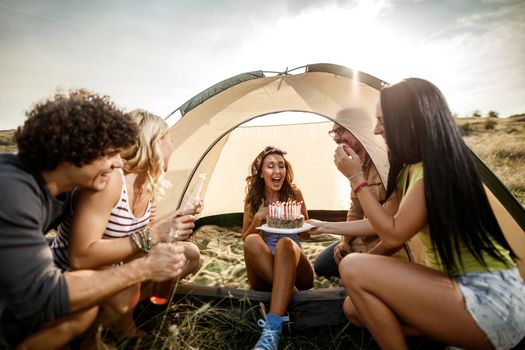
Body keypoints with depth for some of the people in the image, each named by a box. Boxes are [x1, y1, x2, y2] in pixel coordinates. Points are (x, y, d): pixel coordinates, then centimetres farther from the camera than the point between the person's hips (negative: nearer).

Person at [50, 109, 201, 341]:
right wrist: (150, 238, -35)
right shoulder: (109, 179, -31)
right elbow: (81, 257, -35)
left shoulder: (149, 183, -6)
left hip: (115, 267, 8)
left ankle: (124, 319, 9)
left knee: (189, 254, 2)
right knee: (125, 292, -37)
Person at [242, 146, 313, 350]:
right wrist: (258, 218, -15)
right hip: (263, 271, 1)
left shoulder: (294, 193, 2)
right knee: (252, 242, -32)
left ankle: (272, 330, -46)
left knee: (285, 243, -37)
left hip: (293, 268, 0)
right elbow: (245, 238, 5)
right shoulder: (252, 199, 4)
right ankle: (290, 293, -27)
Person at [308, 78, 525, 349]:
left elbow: (392, 234, -19)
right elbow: (384, 223, 15)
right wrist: (327, 227, 21)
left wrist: (355, 177, -15)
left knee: (354, 269, -21)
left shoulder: (437, 166, -21)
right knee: (355, 307, 6)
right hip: (463, 288, 9)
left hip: (493, 301, -9)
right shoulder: (414, 168, 8)